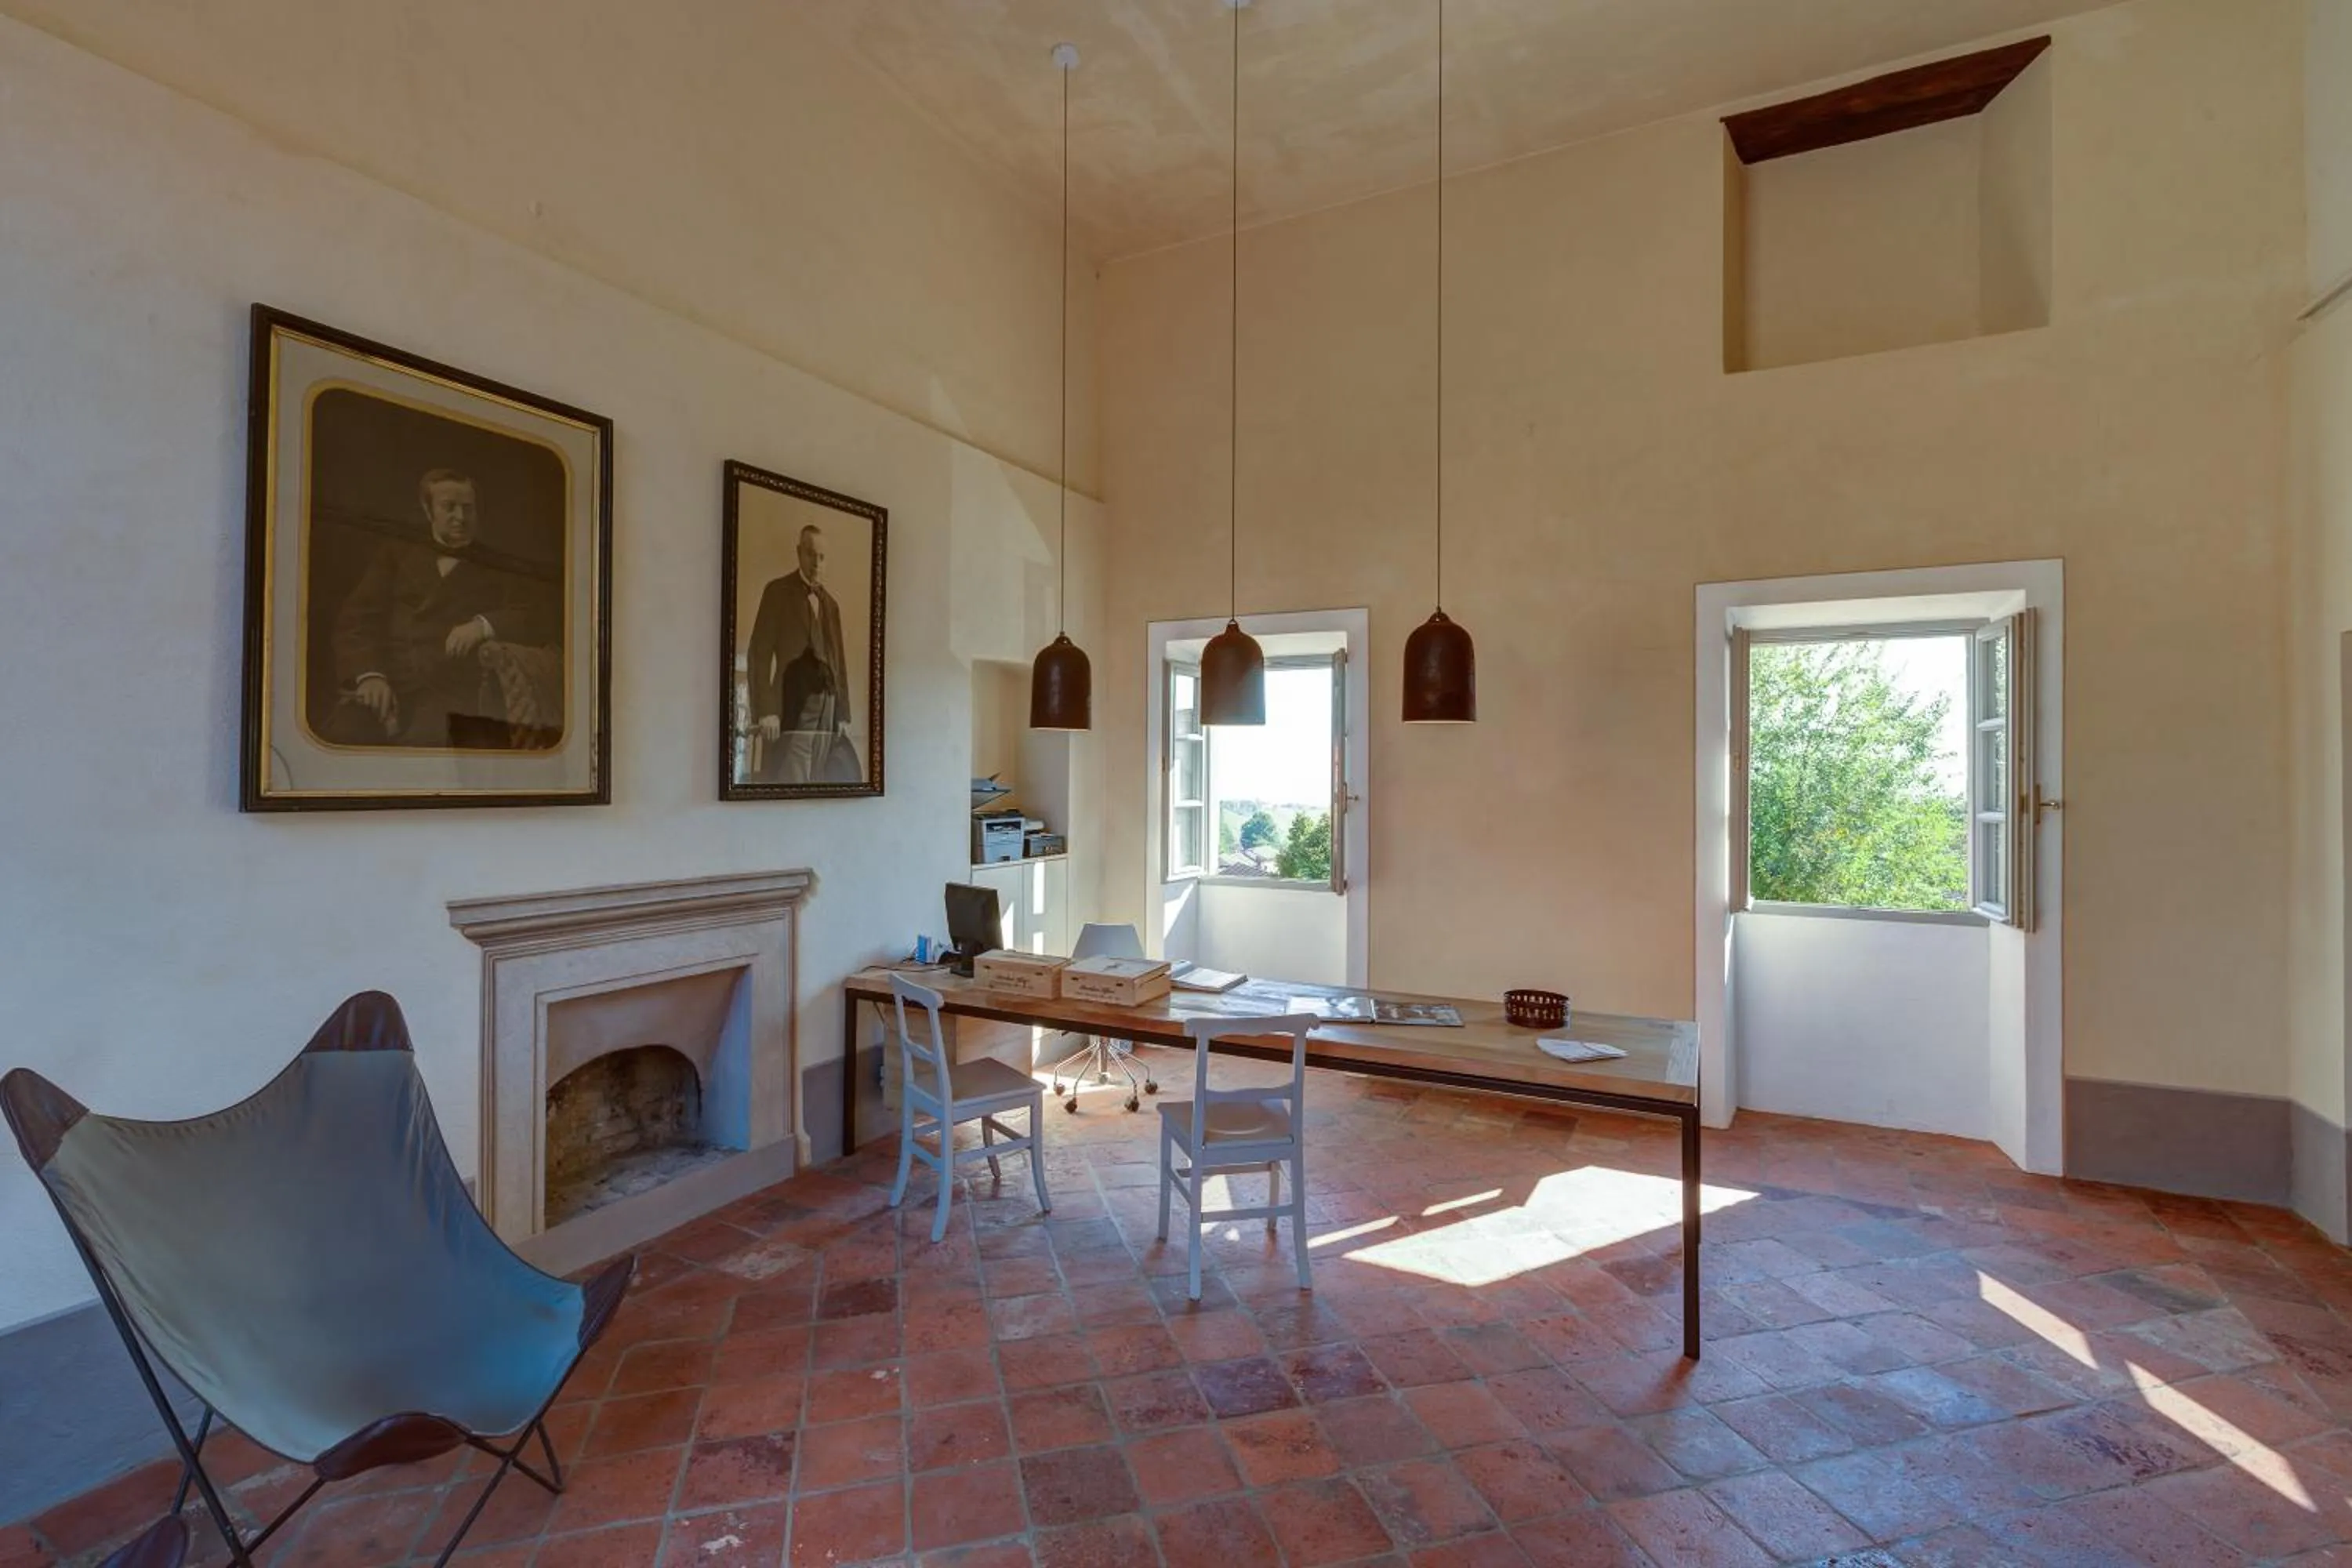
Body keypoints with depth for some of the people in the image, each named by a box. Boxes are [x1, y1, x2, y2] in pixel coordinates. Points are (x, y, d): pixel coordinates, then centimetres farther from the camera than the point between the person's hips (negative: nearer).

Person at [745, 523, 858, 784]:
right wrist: (765, 710, -15)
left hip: (828, 709, 5)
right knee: (788, 782, -11)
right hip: (792, 707, -5)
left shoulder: (832, 603, 19)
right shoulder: (779, 591, 3)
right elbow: (760, 653, -5)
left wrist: (843, 714, 10)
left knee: (821, 784, 2)